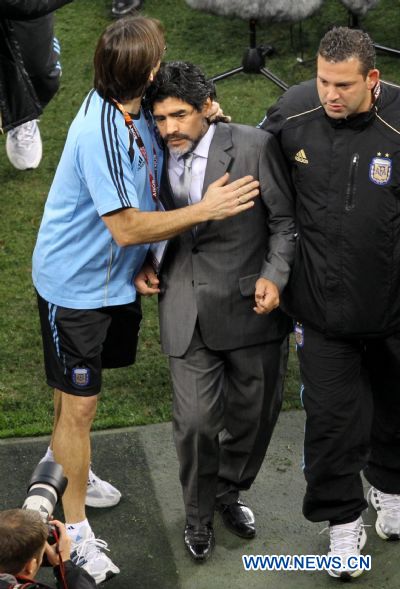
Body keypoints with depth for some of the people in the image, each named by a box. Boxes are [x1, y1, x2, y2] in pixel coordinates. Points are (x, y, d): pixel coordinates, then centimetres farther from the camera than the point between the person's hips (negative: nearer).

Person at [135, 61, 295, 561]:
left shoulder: (254, 146, -9)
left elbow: (286, 220, -3)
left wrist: (274, 275, -17)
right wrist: (142, 266, 2)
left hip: (250, 306, -1)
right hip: (185, 311, 1)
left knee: (254, 412, 14)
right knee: (196, 419, -3)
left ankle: (230, 491, 43)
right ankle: (198, 514, 24)